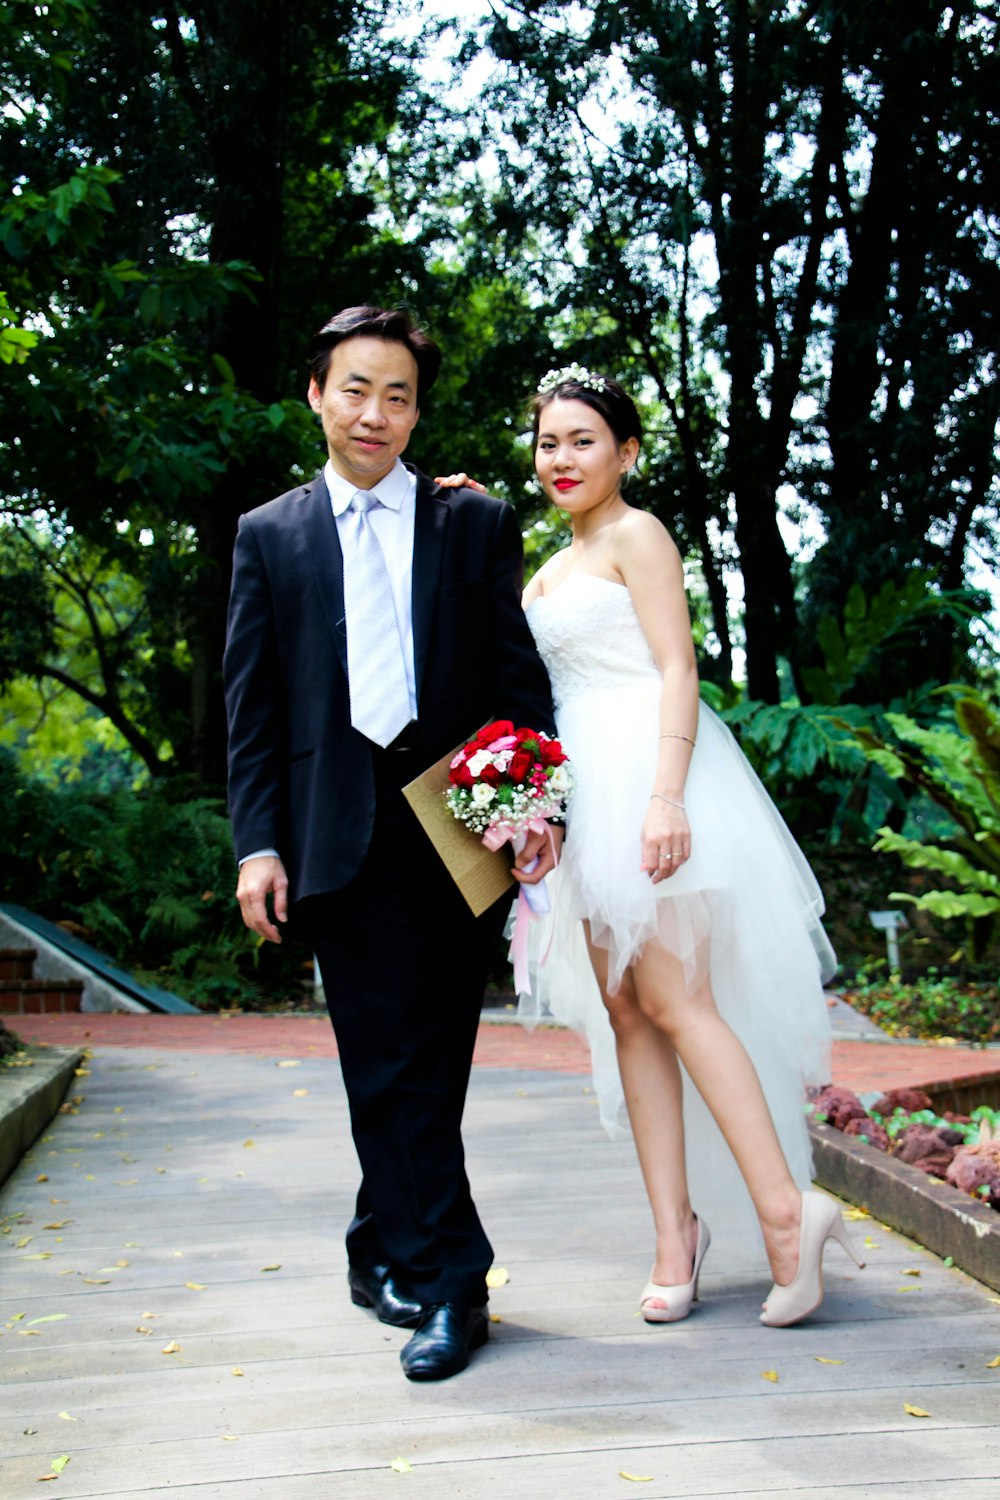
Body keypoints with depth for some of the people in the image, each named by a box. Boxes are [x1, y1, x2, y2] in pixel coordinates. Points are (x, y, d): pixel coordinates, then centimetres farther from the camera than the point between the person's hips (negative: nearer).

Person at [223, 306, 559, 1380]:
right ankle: (447, 1282, 8)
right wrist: (258, 840, -2)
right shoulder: (269, 536, 11)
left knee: (432, 1060, 6)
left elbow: (520, 675, 7)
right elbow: (250, 703, 7)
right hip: (342, 837, 0)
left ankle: (385, 1254, 22)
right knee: (388, 1068, -1)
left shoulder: (477, 524, 10)